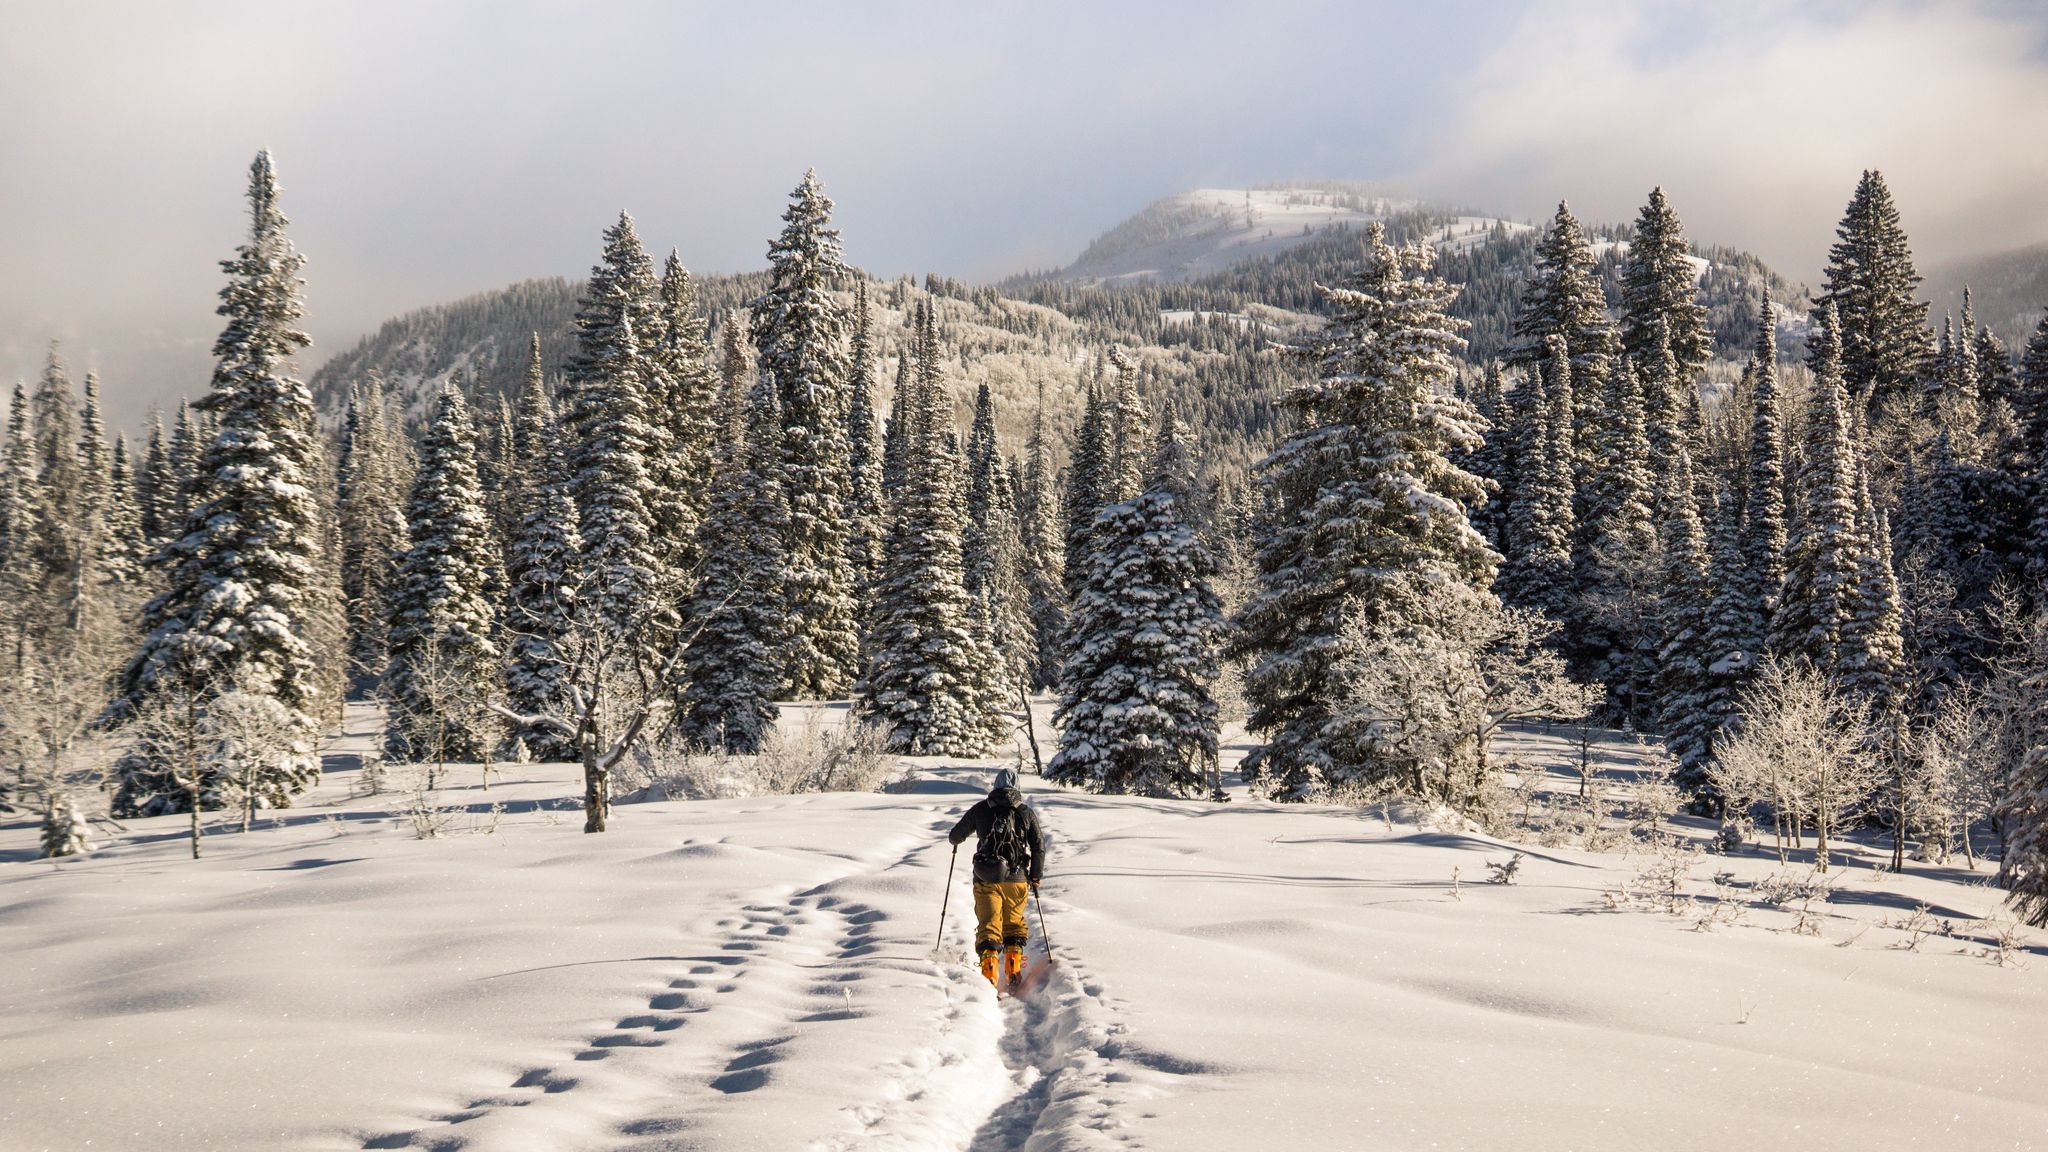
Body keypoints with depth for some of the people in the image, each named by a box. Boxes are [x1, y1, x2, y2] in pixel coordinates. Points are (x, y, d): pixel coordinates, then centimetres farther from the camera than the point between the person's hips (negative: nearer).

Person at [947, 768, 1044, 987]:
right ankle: (1014, 968, 11)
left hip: (986, 879, -1)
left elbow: (956, 836, 13)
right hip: (1016, 879, 1)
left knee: (988, 925, 2)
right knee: (1014, 923, 19)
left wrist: (954, 839, 37)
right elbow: (1039, 847, 3)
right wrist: (1036, 877, 14)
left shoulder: (981, 809, 4)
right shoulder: (1027, 813, 5)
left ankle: (989, 971, -12)